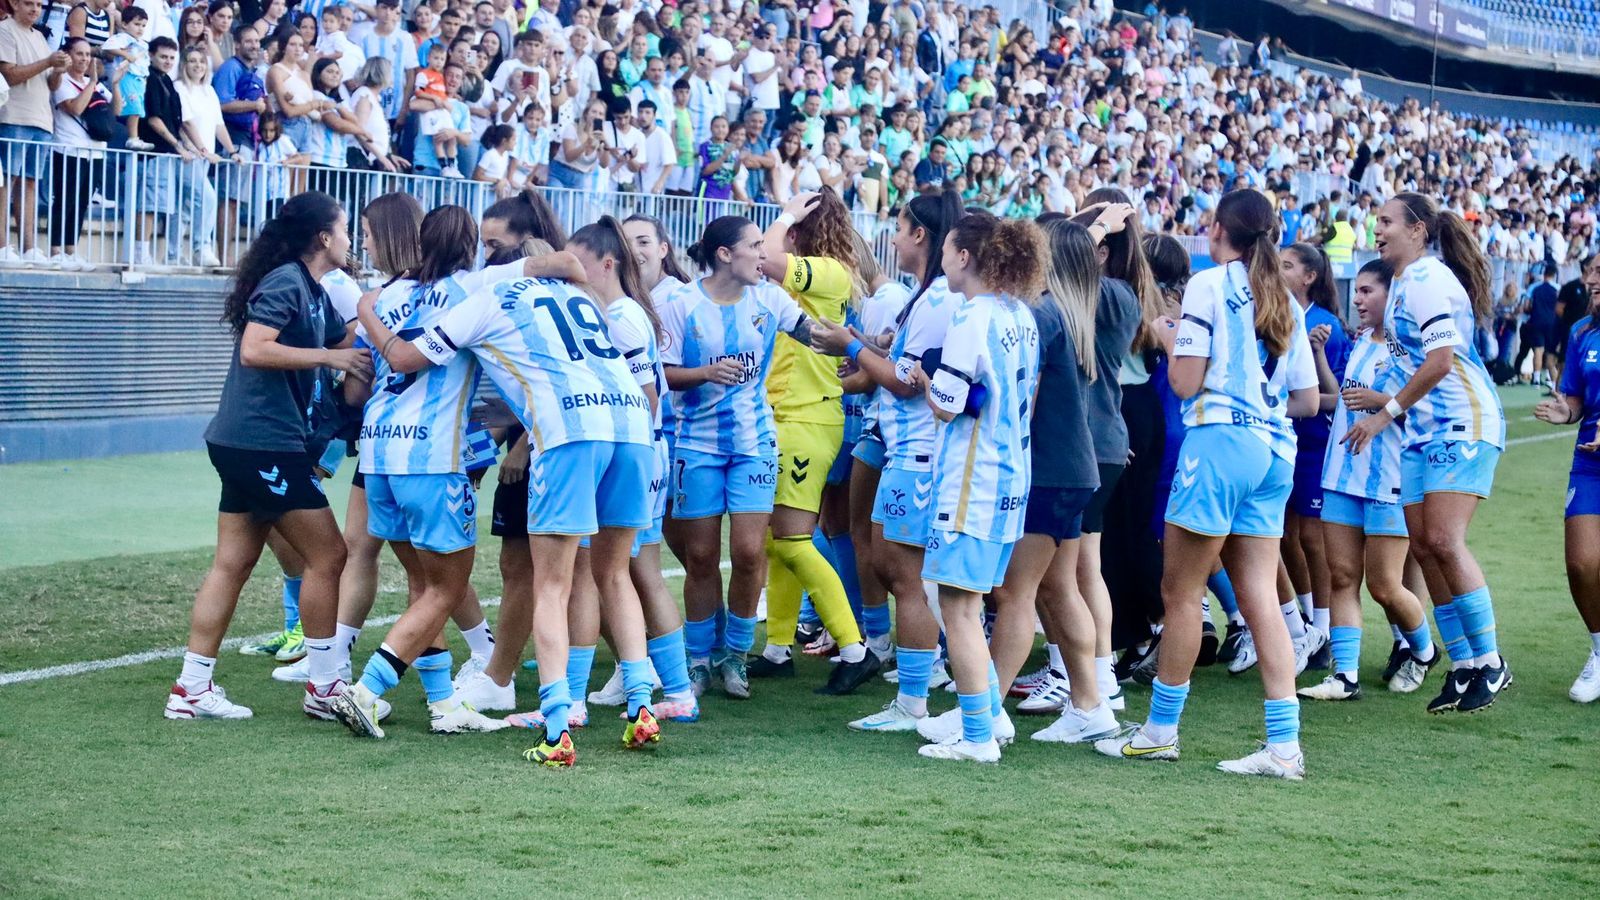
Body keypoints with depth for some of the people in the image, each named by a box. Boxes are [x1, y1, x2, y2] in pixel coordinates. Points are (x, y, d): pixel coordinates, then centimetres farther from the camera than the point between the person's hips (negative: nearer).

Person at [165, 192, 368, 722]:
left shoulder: (314, 294, 16)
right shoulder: (284, 282, -13)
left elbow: (349, 347, 26)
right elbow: (254, 350, -23)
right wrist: (328, 357, -19)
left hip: (248, 446, 10)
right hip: (262, 444, -10)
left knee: (233, 564, 9)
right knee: (327, 555, -3)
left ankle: (192, 689, 10)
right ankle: (324, 686, 6)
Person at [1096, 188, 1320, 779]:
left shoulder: (1209, 286, -4)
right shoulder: (1286, 302, 15)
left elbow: (1186, 381, -9)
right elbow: (1307, 400, 15)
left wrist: (1167, 336, 10)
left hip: (1221, 439, -7)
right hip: (1275, 451, 7)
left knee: (1181, 591, 4)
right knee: (1260, 598, 4)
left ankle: (1160, 729, 11)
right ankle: (1284, 745, -3)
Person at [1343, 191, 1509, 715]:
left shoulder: (1428, 278, -12)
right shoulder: (1405, 280, 16)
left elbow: (1441, 360, -19)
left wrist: (1386, 413, -14)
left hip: (1463, 423, -10)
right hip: (1424, 430, 10)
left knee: (1442, 540, -17)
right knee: (1423, 545, 3)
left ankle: (1491, 663, -10)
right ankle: (1463, 667, 8)